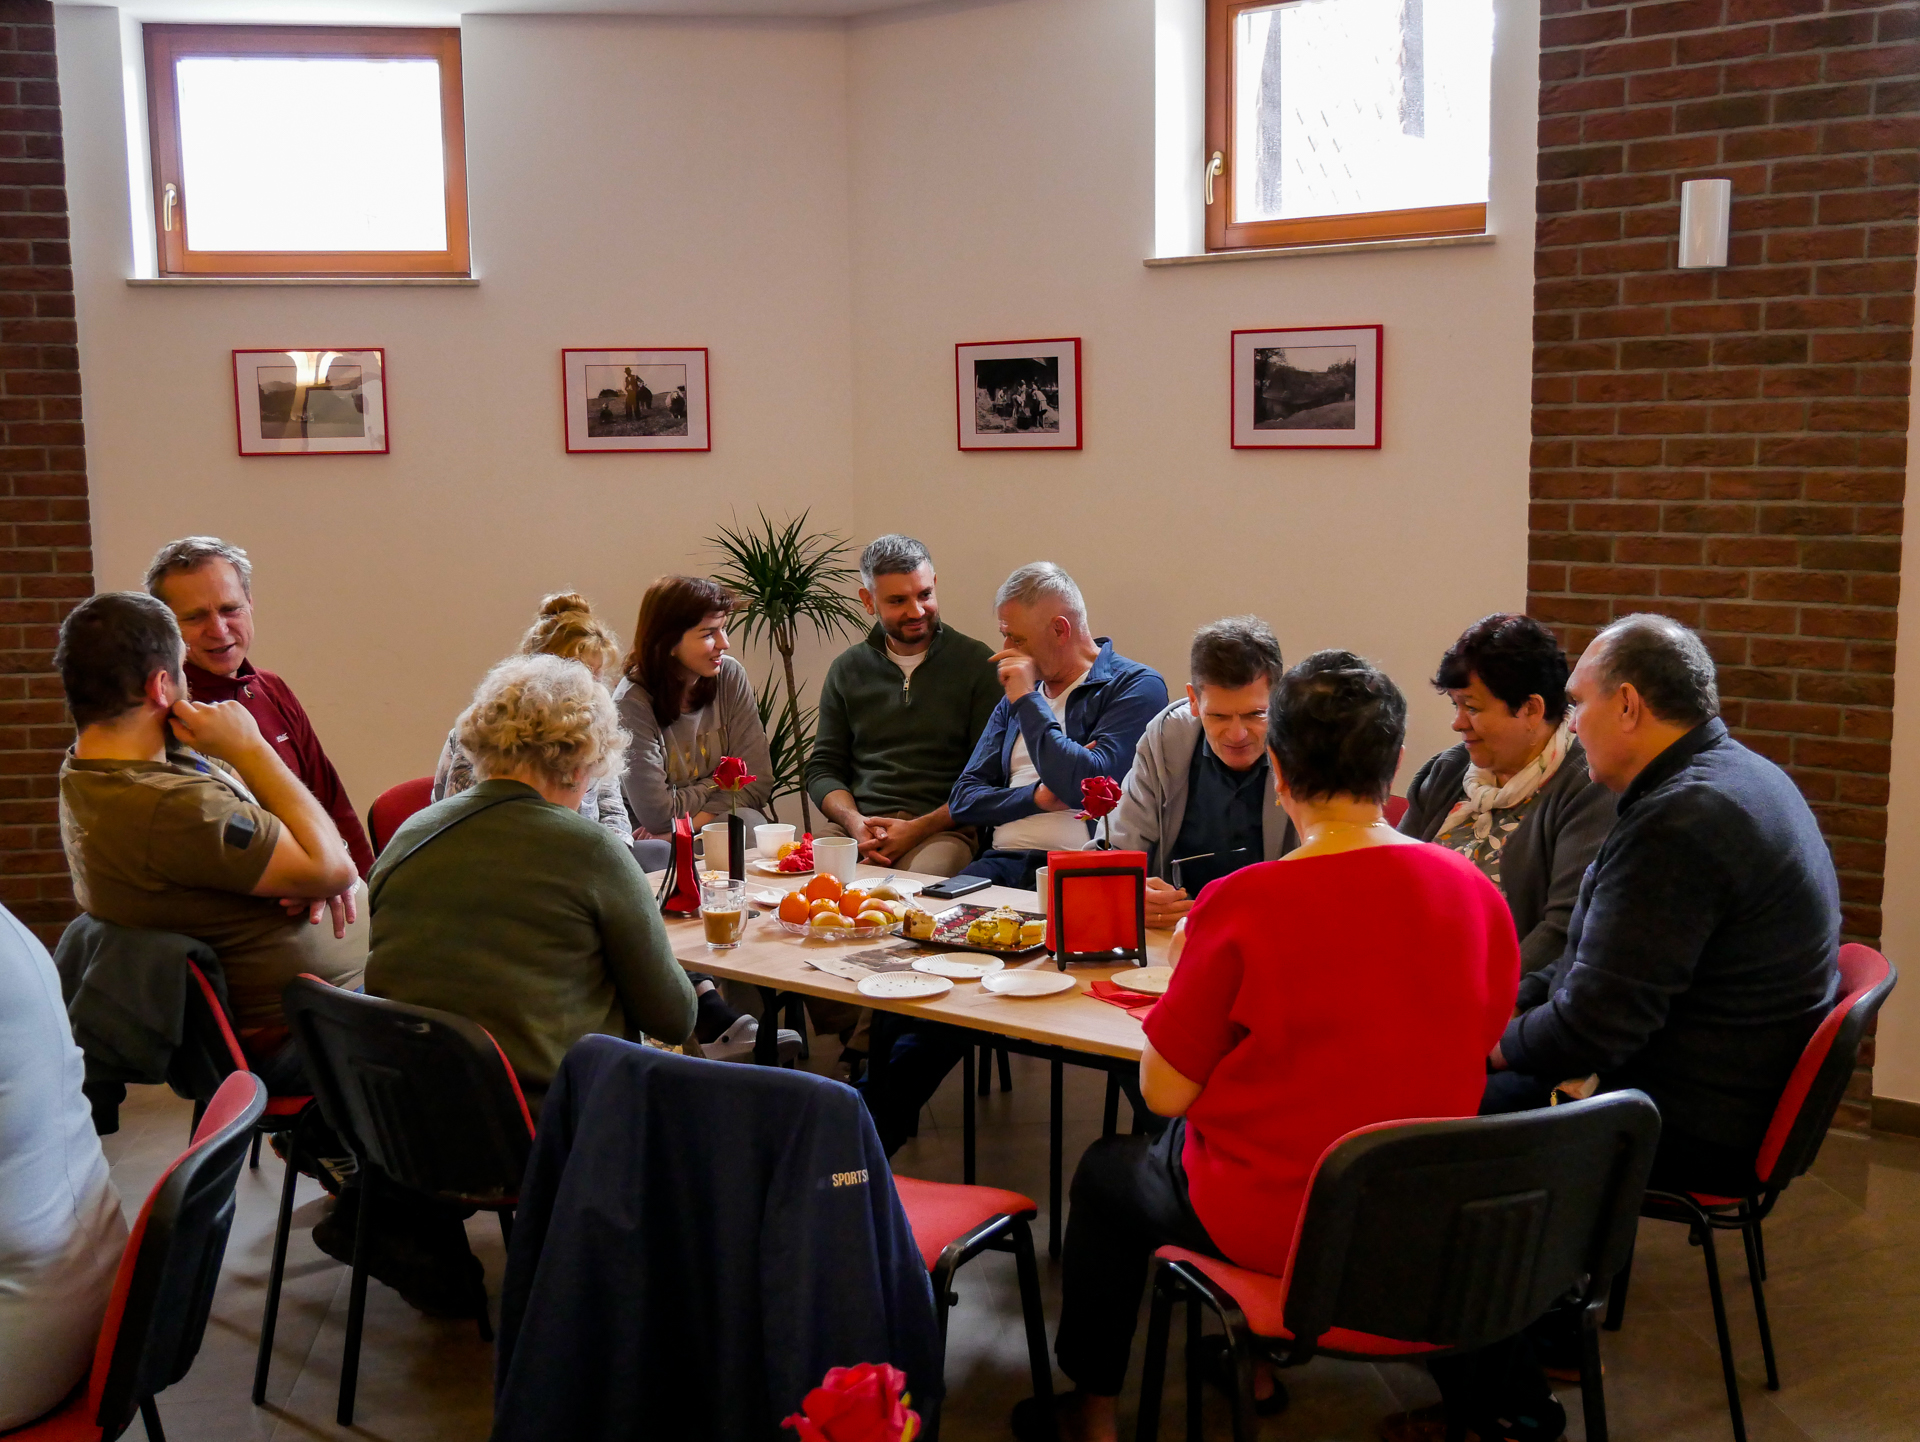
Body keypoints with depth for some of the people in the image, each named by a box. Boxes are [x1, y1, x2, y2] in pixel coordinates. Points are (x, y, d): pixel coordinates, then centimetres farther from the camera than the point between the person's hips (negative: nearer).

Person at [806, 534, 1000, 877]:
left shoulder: (976, 664, 5)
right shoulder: (847, 669, 17)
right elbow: (823, 769, 16)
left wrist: (919, 828, -13)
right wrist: (854, 821, -6)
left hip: (942, 828, -3)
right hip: (856, 823, 3)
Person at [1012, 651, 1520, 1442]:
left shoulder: (1241, 907, -24)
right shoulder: (1479, 898, -10)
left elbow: (1165, 1091, -15)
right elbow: (1477, 1045, 6)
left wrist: (1186, 973, 1)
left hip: (1267, 1222, -5)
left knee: (1106, 1170, 25)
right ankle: (1254, 1361, 48)